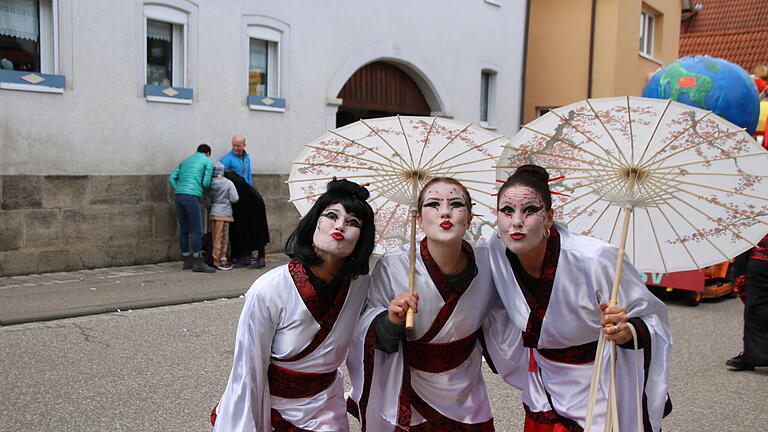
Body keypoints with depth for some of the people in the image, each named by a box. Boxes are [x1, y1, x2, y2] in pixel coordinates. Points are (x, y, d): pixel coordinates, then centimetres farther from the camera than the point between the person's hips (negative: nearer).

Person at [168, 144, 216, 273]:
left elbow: (171, 178, 17)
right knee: (197, 229, -3)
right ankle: (198, 263, -2)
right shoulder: (208, 161, 9)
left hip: (179, 195, 7)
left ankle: (187, 261, 17)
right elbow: (206, 183, 0)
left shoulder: (185, 161, 26)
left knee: (184, 229, 11)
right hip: (192, 196, -7)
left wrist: (178, 191, 13)